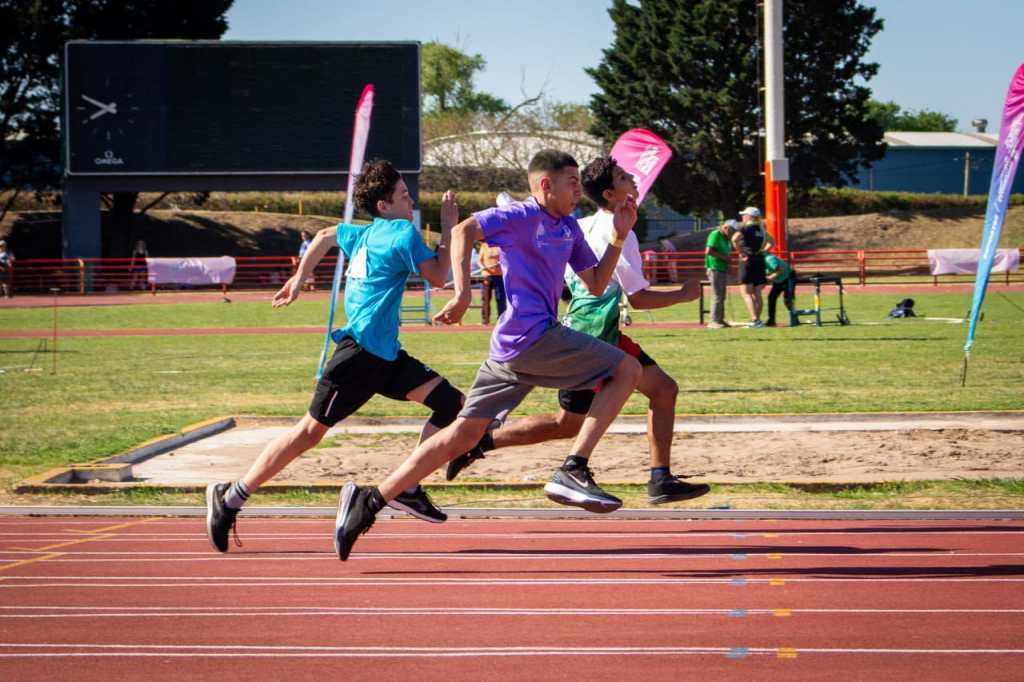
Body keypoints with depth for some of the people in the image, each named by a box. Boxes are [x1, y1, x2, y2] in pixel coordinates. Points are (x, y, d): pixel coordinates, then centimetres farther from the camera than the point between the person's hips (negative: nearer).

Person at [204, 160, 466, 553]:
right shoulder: (403, 232, -10)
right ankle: (229, 498, 5)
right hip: (359, 352, -9)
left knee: (452, 403, 0)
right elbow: (437, 277, -14)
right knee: (310, 432, -3)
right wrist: (448, 228, -6)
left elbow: (326, 235, 32)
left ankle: (406, 489, 0)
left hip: (385, 356, 9)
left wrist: (298, 279, 39)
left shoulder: (364, 235, 16)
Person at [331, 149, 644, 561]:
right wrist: (462, 294, -24)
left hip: (510, 349, 9)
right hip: (532, 337, -9)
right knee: (627, 370, -4)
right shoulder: (522, 216, -5)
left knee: (463, 435, 7)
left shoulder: (569, 228, 21)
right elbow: (463, 231, -17)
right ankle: (573, 472, -10)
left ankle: (369, 501, 3)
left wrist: (620, 236, 13)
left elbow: (595, 284, 24)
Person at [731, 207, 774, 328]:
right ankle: (757, 320, 11)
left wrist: (741, 253, -17)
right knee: (757, 294, 10)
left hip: (747, 260, -6)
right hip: (760, 261, 6)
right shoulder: (761, 229, 14)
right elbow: (771, 242, 26)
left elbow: (735, 239, -25)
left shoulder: (745, 228, -7)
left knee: (747, 293, -6)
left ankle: (755, 319, -17)